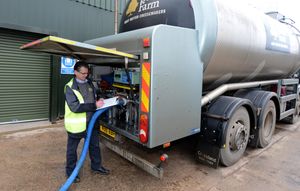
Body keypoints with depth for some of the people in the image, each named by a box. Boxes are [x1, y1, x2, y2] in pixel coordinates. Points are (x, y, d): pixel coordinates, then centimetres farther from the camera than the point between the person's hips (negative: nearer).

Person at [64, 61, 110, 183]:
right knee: (72, 149, 13)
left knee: (94, 145, 19)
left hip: (91, 122, 6)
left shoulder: (89, 83, 6)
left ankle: (96, 166, 39)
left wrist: (99, 101, -1)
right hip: (76, 124, -6)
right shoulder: (70, 87, -15)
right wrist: (94, 105, -26)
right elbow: (74, 107, -25)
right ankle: (70, 172, 32)